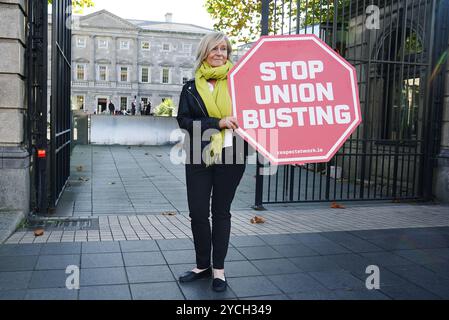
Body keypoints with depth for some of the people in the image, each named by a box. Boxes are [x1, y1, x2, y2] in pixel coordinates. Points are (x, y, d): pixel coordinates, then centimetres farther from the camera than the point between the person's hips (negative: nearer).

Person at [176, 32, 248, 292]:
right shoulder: (191, 87, 7)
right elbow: (183, 120, -5)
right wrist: (217, 123, -17)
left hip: (230, 156, -1)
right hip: (199, 158, 2)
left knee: (221, 212, 8)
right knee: (197, 212, 4)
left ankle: (219, 268, 20)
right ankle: (203, 265, 24)